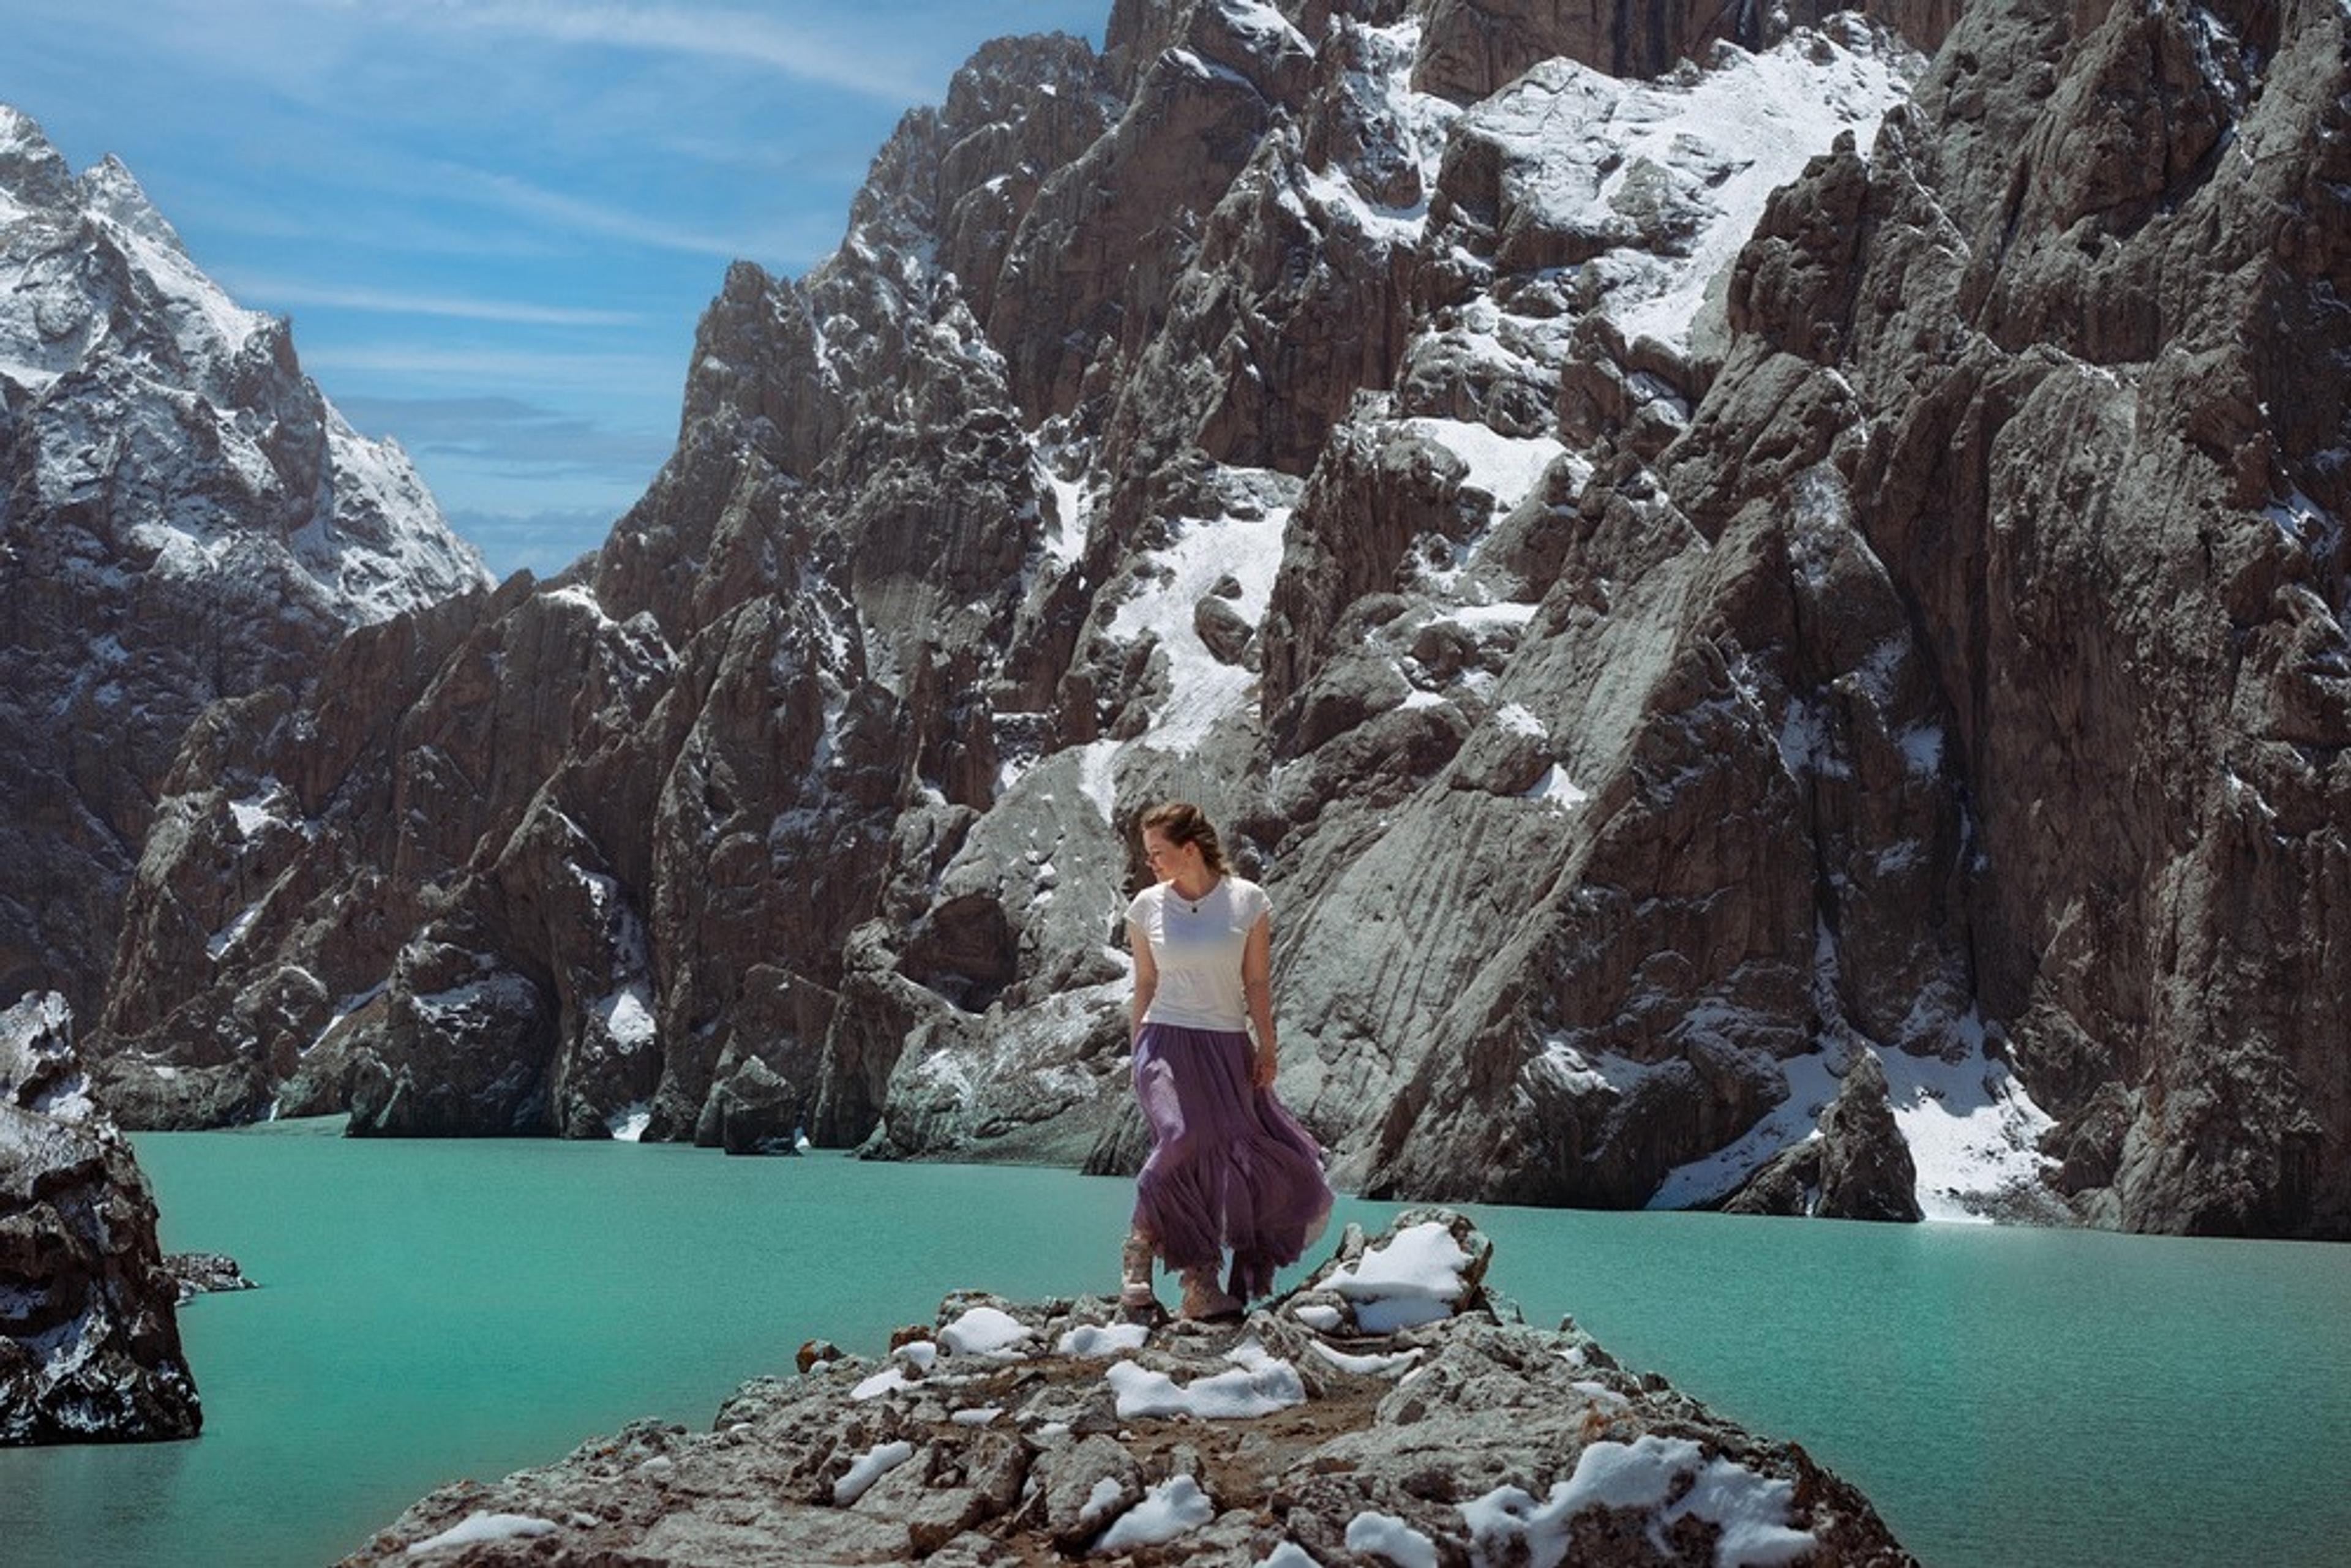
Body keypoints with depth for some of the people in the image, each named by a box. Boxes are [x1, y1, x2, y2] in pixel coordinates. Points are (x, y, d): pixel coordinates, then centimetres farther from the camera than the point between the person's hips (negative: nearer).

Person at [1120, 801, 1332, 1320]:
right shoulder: (1147, 906, 4)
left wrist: (1266, 1049, -1)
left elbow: (1257, 983, 3)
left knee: (1275, 1162, -4)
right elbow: (1145, 984, 10)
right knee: (1183, 1136, -28)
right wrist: (1138, 1050, 9)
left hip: (1229, 1048, 2)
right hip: (1168, 1043, -2)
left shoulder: (1248, 901, 1)